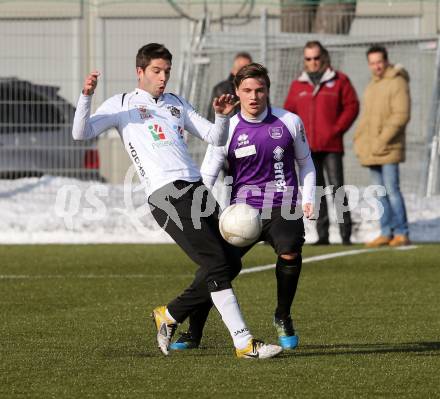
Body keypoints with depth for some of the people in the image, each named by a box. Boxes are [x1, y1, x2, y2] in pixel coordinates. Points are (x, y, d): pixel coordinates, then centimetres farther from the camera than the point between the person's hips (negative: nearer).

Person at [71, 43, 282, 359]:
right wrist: (86, 96, -16)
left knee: (230, 262, 3)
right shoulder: (122, 105, 10)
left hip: (196, 188, 7)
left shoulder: (176, 104, 26)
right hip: (165, 194, -7)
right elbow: (81, 133, -1)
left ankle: (170, 315, 20)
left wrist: (222, 116, 4)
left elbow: (216, 139, 25)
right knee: (217, 262, -16)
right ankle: (244, 342, -17)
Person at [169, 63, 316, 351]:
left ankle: (283, 318, 0)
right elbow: (207, 175, 1)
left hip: (282, 207, 0)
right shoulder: (228, 130, 0)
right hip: (242, 207, 0)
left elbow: (305, 162, 18)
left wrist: (308, 198, 7)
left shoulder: (290, 122, 3)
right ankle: (194, 334, 2)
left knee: (290, 253, -26)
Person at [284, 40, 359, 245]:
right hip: (307, 147, 4)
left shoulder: (339, 81, 3)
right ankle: (322, 234, 7)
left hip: (331, 146, -4)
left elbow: (351, 106, 0)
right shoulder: (297, 85, 13)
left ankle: (346, 233, -7)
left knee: (337, 186, -8)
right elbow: (289, 112, 15)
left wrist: (337, 129, -8)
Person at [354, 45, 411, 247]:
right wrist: (359, 141, 12)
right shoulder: (371, 86, 20)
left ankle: (401, 233, -8)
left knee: (392, 190, -11)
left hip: (389, 148, -8)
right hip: (371, 151, 8)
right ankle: (386, 233, 11)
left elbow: (401, 115, -16)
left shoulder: (397, 83, -8)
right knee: (380, 192, 8)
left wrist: (383, 140, -18)